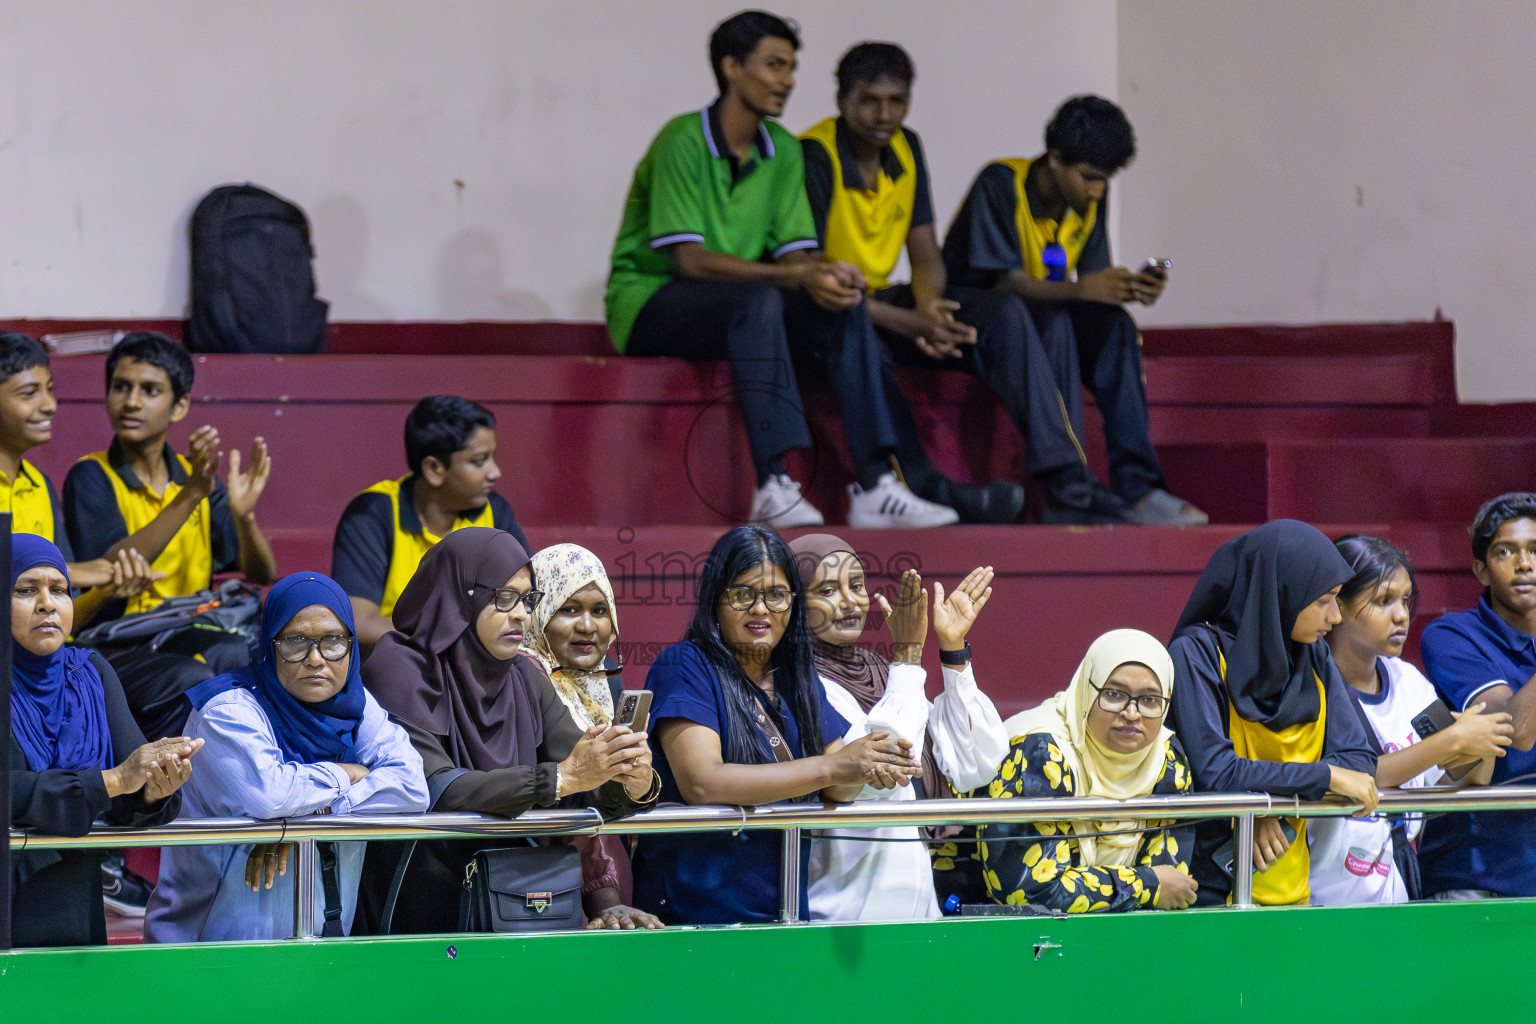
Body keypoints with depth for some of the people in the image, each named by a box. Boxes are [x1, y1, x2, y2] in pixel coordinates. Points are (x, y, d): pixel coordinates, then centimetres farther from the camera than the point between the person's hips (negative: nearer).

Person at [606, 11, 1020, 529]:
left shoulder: (782, 151, 7)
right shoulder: (684, 140, -15)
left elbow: (793, 254, 2)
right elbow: (688, 259, -23)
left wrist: (821, 276, -23)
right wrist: (798, 275, -29)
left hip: (739, 309, 7)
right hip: (649, 302, -7)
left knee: (841, 308, -17)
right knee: (756, 298, -36)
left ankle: (877, 485, -25)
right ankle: (774, 489, -46)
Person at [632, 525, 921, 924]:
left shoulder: (798, 677, 13)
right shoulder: (684, 666, -5)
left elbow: (834, 789, 7)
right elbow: (700, 782, -19)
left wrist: (867, 770, -17)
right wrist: (832, 766, -19)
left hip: (784, 908, 5)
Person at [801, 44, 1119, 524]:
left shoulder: (905, 150, 7)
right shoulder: (814, 157, -17)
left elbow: (926, 256, 8)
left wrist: (929, 309, -17)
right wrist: (909, 323, -29)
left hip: (880, 299, 7)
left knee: (1003, 312, -15)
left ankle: (1069, 488, -25)